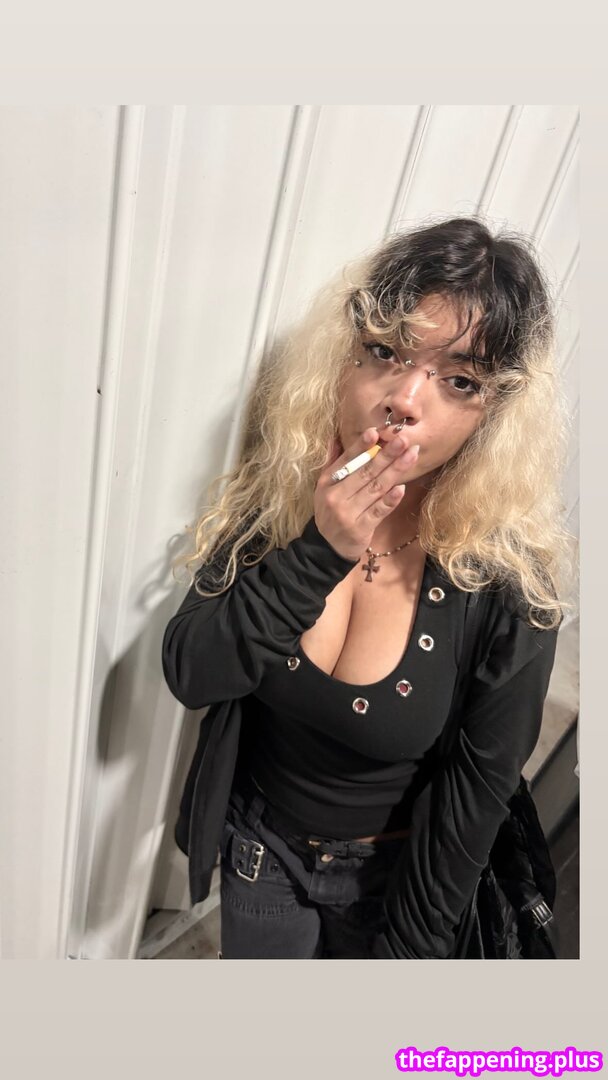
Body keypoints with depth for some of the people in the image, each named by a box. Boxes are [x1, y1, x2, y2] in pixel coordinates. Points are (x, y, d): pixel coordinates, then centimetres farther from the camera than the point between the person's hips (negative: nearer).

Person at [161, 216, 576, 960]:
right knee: (254, 955, 26)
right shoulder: (272, 501, -20)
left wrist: (411, 945, -6)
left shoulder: (509, 580, -26)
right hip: (259, 843, 2)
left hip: (390, 867, -1)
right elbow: (189, 676, -22)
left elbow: (481, 786, -15)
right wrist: (318, 554, -35)